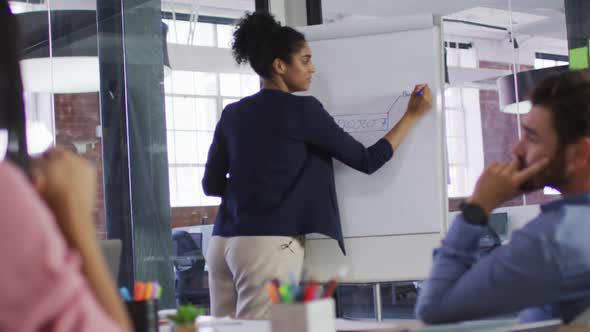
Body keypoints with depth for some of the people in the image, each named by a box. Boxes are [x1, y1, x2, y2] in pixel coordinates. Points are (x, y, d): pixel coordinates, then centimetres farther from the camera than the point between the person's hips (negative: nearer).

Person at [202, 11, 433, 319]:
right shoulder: (301, 109, -5)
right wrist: (412, 115, 11)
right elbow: (367, 161, 1)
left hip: (224, 243, 7)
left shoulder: (232, 114, 12)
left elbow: (211, 184, 13)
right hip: (269, 245, -7)